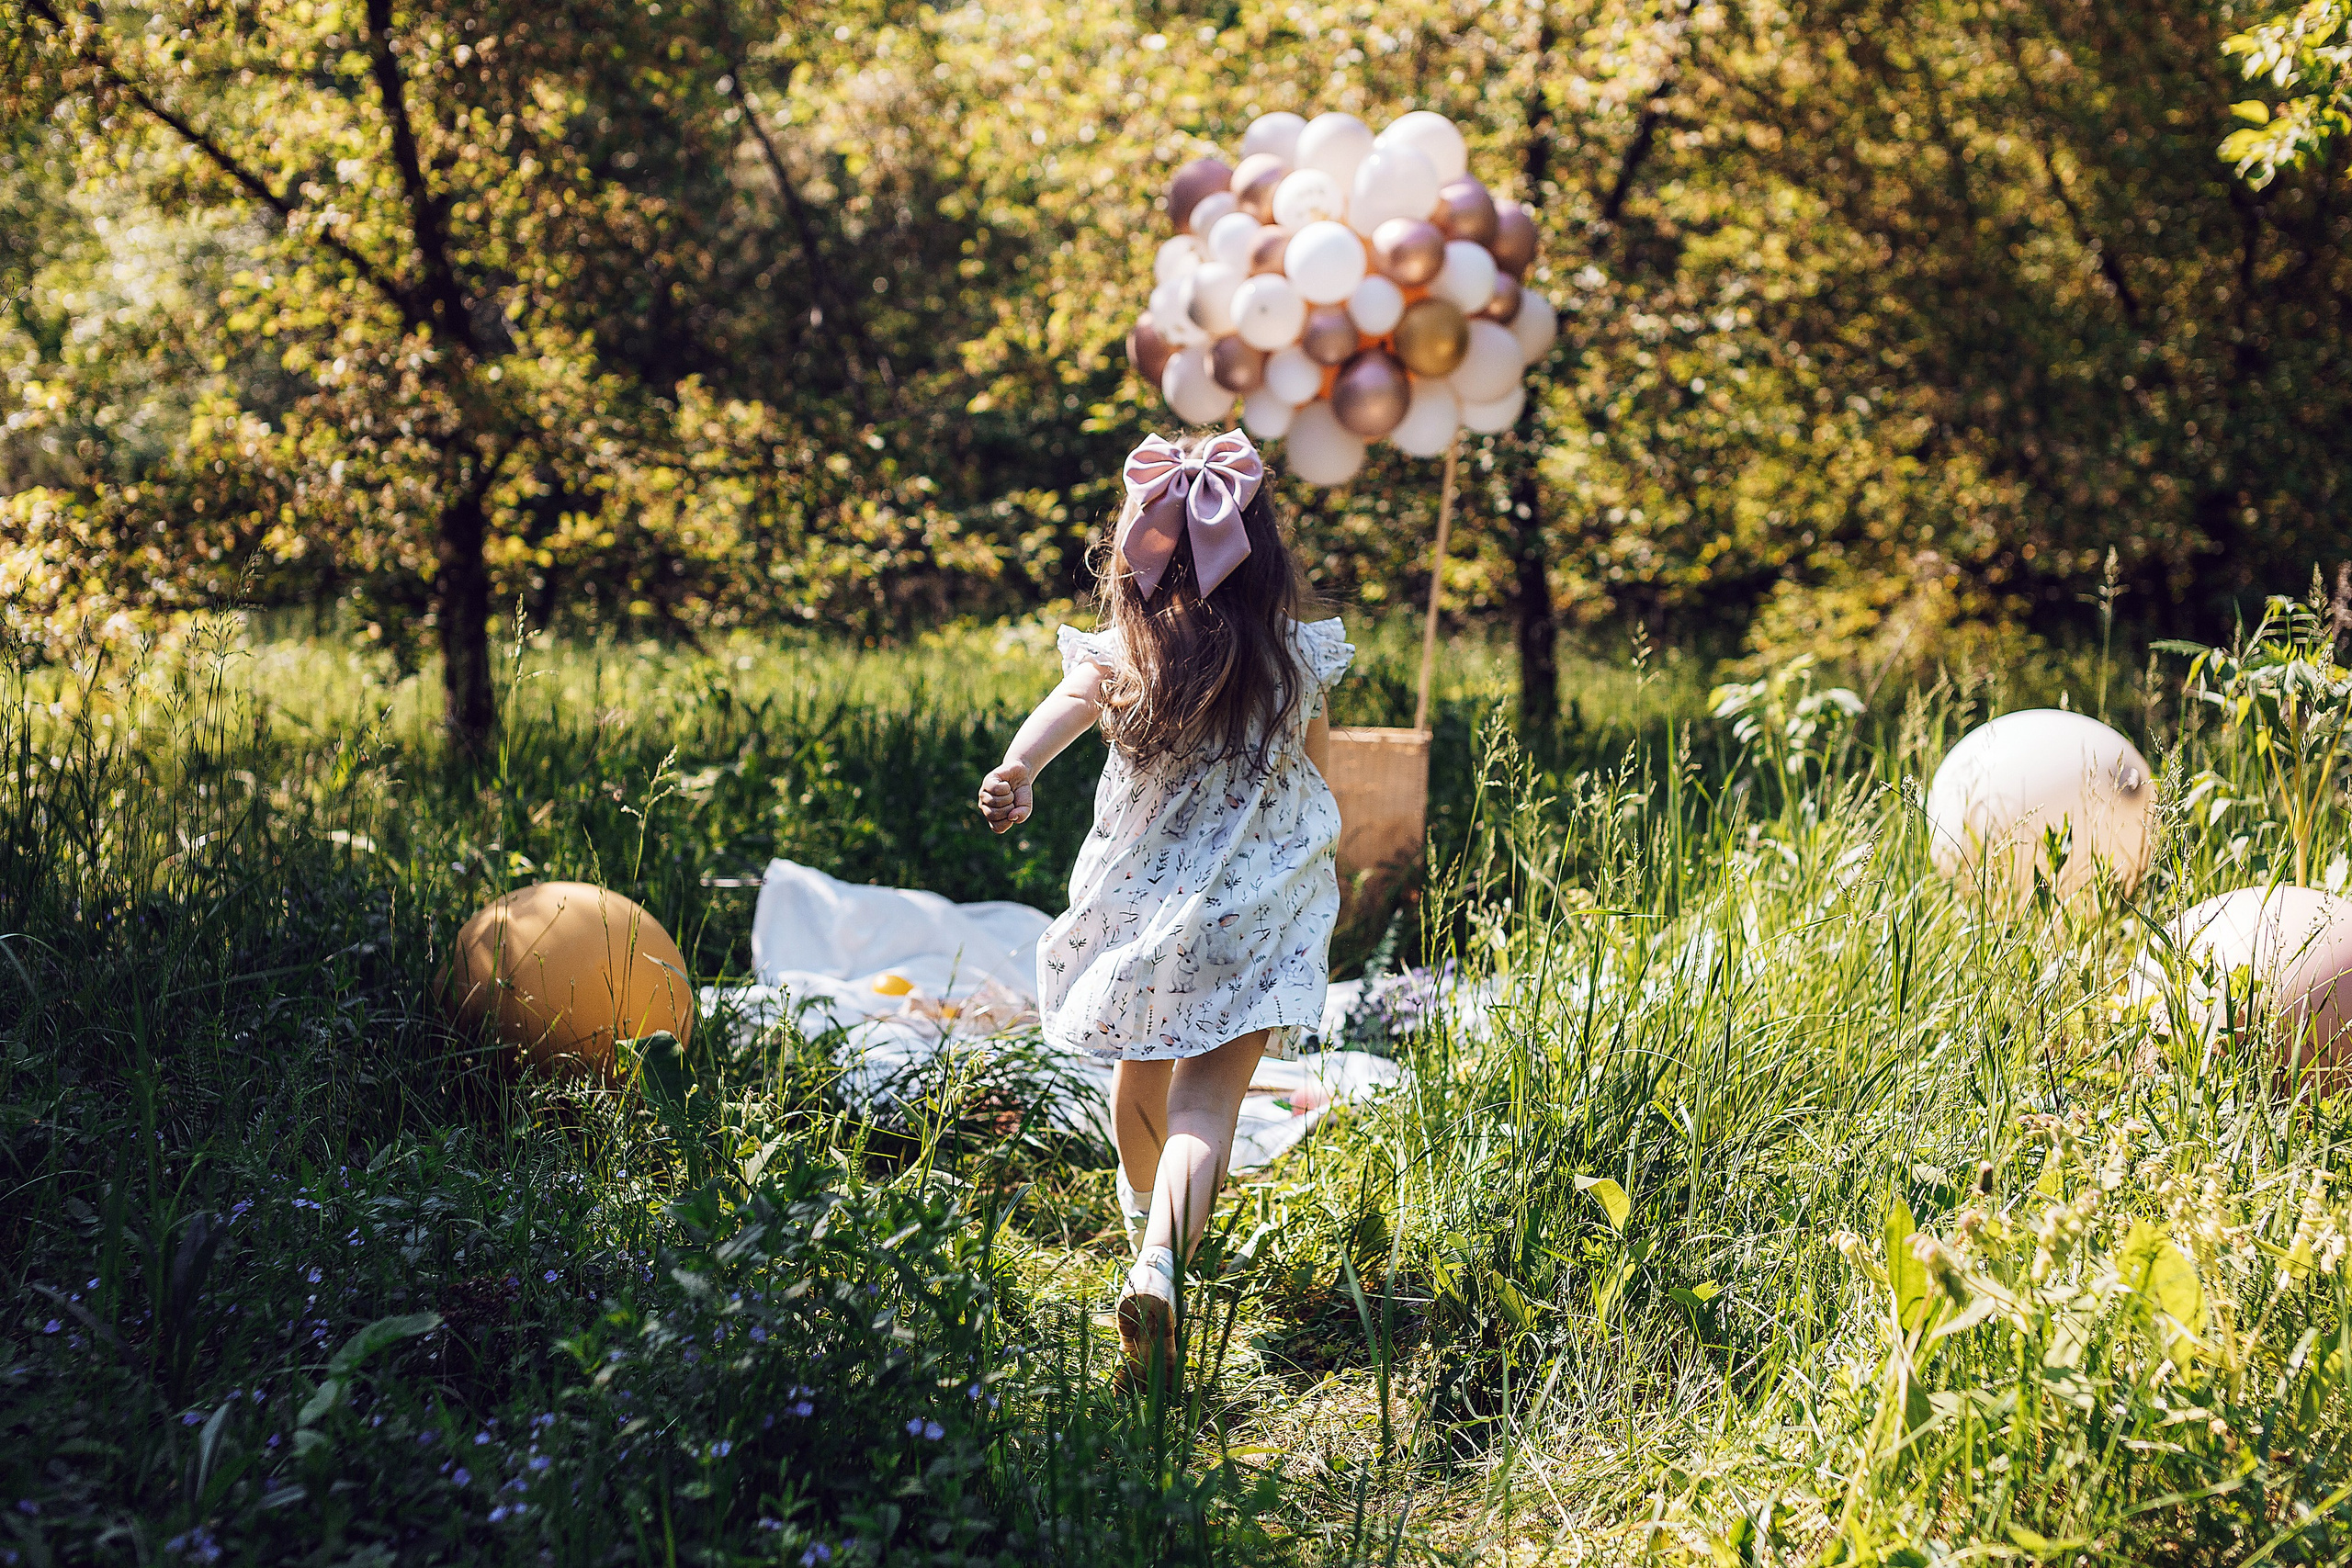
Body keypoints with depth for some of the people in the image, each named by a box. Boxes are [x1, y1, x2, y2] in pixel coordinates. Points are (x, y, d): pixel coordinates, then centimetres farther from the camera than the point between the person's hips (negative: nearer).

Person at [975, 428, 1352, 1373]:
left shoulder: (1117, 655, -10)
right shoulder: (1299, 663, -8)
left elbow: (1065, 708, -31)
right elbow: (1317, 765, 7)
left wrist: (1016, 772, -48)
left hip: (1136, 898, 2)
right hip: (1254, 910, -2)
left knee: (1140, 1066, 27)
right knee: (1208, 1096, -8)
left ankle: (1144, 1207, 57)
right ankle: (1160, 1261, -34)